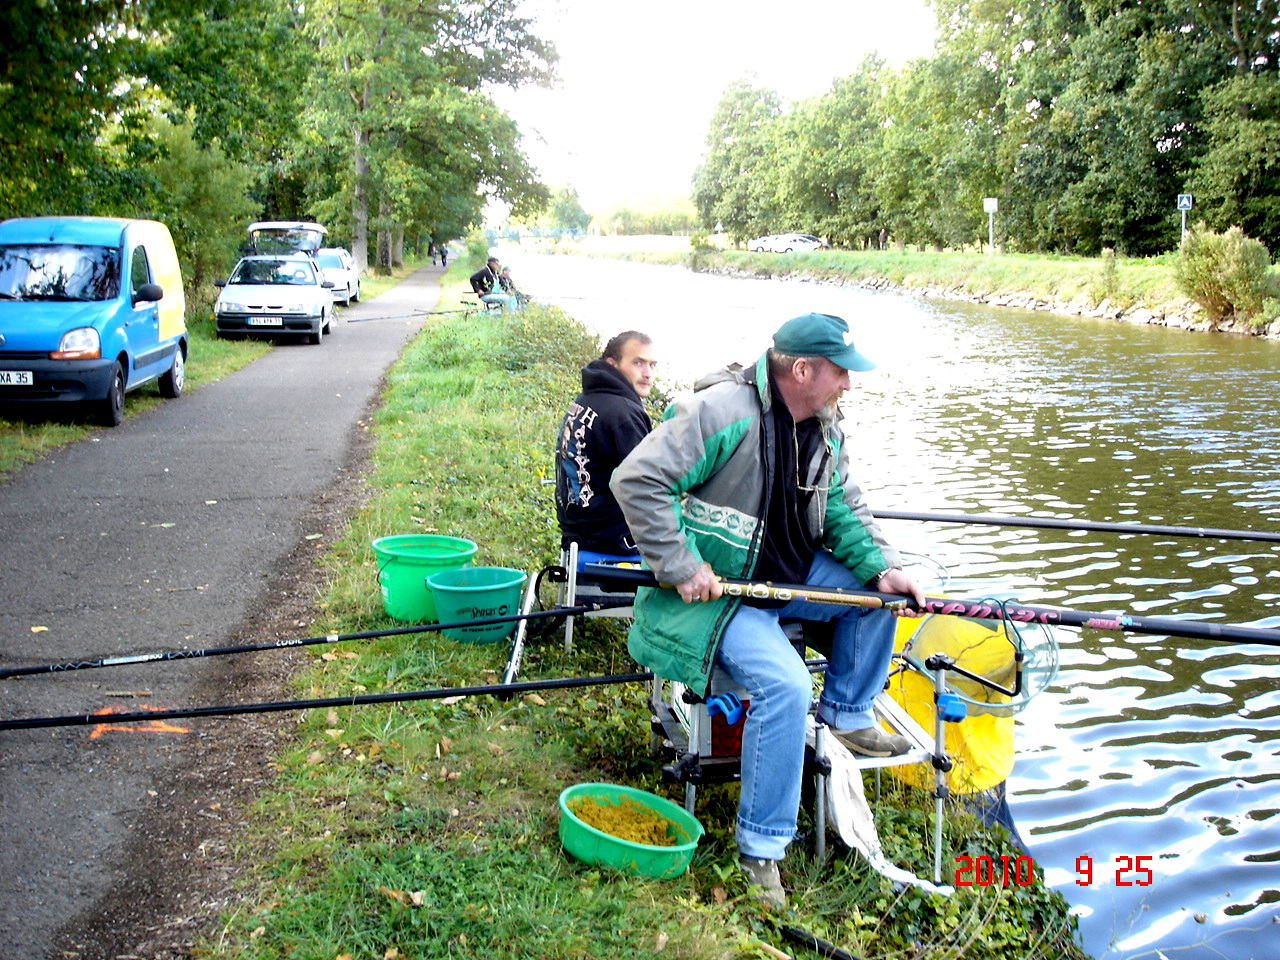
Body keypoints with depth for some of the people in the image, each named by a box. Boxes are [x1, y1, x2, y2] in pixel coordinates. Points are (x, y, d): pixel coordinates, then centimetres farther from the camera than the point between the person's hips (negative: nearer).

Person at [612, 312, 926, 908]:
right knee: (784, 684, -28)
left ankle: (846, 714, 21)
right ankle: (760, 846, -12)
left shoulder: (825, 429, 5)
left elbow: (843, 510, 13)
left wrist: (883, 567, -6)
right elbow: (635, 481, -25)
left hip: (787, 577, 9)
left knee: (879, 589, 2)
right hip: (712, 591, -8)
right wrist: (681, 567, -26)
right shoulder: (723, 411, -23)